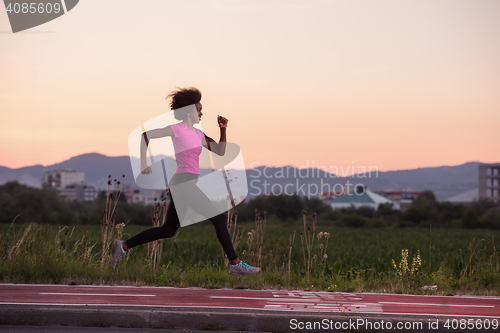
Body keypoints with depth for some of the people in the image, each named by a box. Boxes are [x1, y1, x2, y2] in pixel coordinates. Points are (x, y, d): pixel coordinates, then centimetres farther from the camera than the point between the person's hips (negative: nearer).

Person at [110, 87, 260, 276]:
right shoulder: (178, 129, -7)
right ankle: (235, 264, -6)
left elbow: (220, 151, 15)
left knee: (168, 230, 14)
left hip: (182, 185, 10)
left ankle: (123, 246, 20)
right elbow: (146, 135, -5)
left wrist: (223, 129, 4)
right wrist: (143, 164, -7)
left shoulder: (198, 134, 16)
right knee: (220, 218, -8)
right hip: (184, 182, -10)